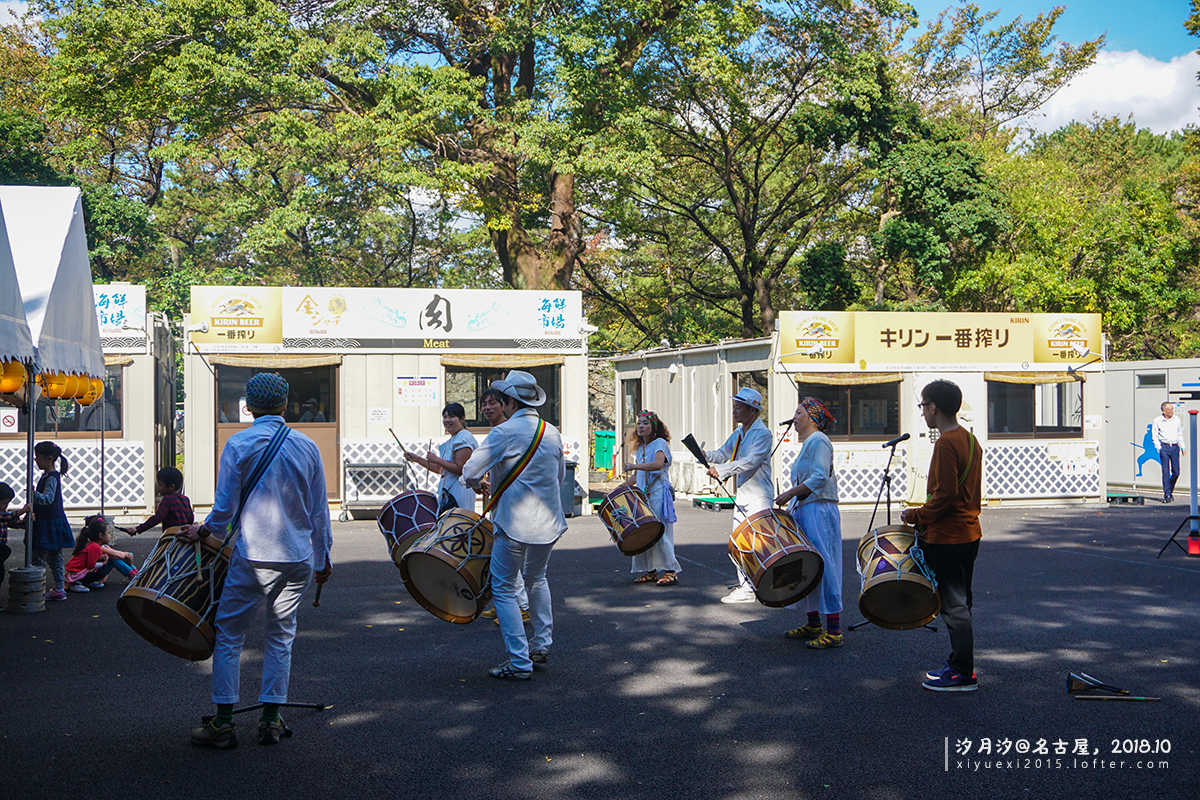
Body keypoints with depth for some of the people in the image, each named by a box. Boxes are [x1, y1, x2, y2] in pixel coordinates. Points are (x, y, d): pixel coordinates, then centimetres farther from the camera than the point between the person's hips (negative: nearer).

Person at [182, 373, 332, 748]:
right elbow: (319, 510, 7)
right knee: (280, 636, 14)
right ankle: (271, 721, 15)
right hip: (298, 558, 3)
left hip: (252, 555, -3)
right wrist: (324, 557, 17)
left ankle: (223, 723, 8)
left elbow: (225, 507, -7)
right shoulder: (307, 446, 3)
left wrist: (203, 531, 13)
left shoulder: (238, 445, -6)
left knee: (229, 634, 8)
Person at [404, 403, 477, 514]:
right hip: (447, 493, 10)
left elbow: (460, 469, -20)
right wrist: (417, 459, 19)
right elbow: (440, 469, 22)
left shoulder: (464, 438, -12)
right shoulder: (451, 440, 19)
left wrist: (436, 460, -14)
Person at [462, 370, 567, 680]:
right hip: (549, 521, 6)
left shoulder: (504, 432, -13)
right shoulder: (553, 433, 6)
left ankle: (519, 663, 0)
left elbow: (470, 472, -13)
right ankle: (542, 644, 30)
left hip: (515, 523, -6)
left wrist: (482, 487, 8)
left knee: (504, 588, 3)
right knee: (536, 579, 27)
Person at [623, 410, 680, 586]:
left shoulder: (660, 443, -4)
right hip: (643, 495, 7)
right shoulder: (640, 449, 20)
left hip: (659, 494, -7)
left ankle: (671, 571, -6)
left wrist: (635, 466, -34)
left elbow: (658, 464, -24)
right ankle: (650, 571, 9)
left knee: (660, 532, -11)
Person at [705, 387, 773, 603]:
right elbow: (723, 453, 14)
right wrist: (707, 456, -8)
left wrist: (721, 470, -30)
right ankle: (745, 587, 18)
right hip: (741, 495, 9)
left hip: (759, 497, -9)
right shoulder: (738, 433, 13)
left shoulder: (762, 434, -14)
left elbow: (750, 462, -25)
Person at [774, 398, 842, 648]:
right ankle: (814, 625, 20)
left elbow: (819, 477, -21)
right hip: (803, 512, 10)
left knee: (823, 568, -10)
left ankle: (834, 631, -8)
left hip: (819, 512, -10)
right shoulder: (807, 443, 21)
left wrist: (790, 494, -21)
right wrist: (791, 503, 17)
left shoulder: (818, 440, -10)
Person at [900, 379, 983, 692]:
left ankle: (963, 674, 4)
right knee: (959, 602, 17)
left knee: (954, 605, -2)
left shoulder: (946, 443, -19)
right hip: (968, 532, 10)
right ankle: (960, 664, 26)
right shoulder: (970, 439, 11)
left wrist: (915, 517, -12)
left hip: (947, 537, -10)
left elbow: (944, 495, -24)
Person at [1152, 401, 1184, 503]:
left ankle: (1170, 491, 22)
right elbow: (1155, 436, 2)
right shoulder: (1157, 421, -1)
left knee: (1176, 472, 2)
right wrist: (1159, 448, -8)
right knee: (1166, 472, -8)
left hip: (1175, 447, 3)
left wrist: (1182, 447, 14)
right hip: (1164, 447, -3)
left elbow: (1180, 434, 18)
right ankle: (1167, 495, -6)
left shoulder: (1176, 419, 8)